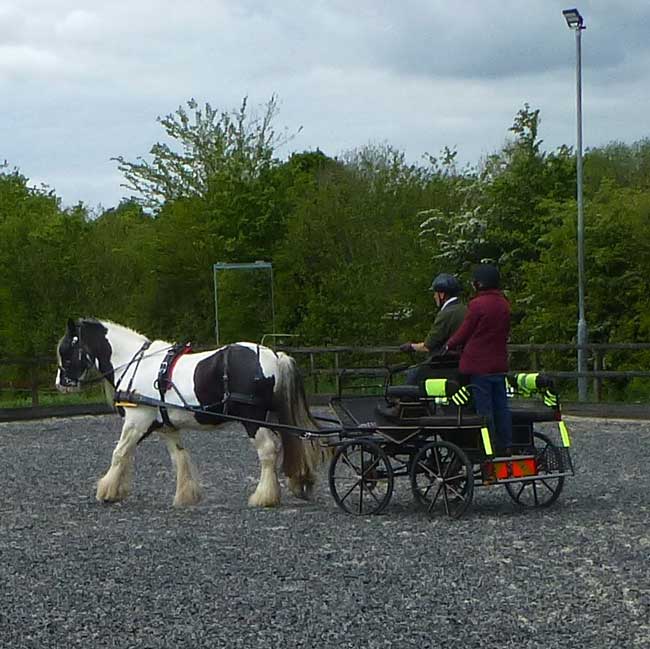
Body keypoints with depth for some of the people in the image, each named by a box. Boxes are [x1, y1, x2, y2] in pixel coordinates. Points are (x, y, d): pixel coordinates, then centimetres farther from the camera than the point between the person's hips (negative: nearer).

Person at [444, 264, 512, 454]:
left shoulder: (477, 304, -14)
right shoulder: (504, 304, 10)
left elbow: (464, 333, -9)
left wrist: (449, 345, 10)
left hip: (479, 365, -7)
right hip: (499, 363, 7)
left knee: (484, 408, -3)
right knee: (501, 406, 11)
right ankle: (506, 445, 12)